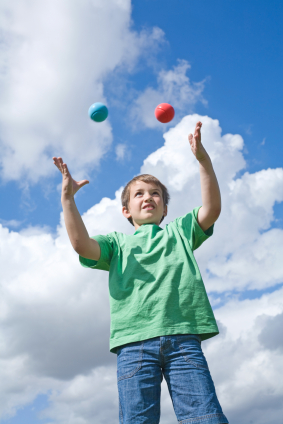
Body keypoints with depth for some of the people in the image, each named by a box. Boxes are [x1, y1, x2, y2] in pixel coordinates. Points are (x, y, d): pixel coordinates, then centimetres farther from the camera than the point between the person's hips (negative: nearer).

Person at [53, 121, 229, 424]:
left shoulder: (179, 231, 25)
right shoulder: (117, 242, 23)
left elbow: (212, 209, 8)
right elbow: (82, 245, 3)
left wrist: (203, 158, -2)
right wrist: (67, 198, -5)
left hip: (182, 335, 1)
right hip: (134, 340, 0)